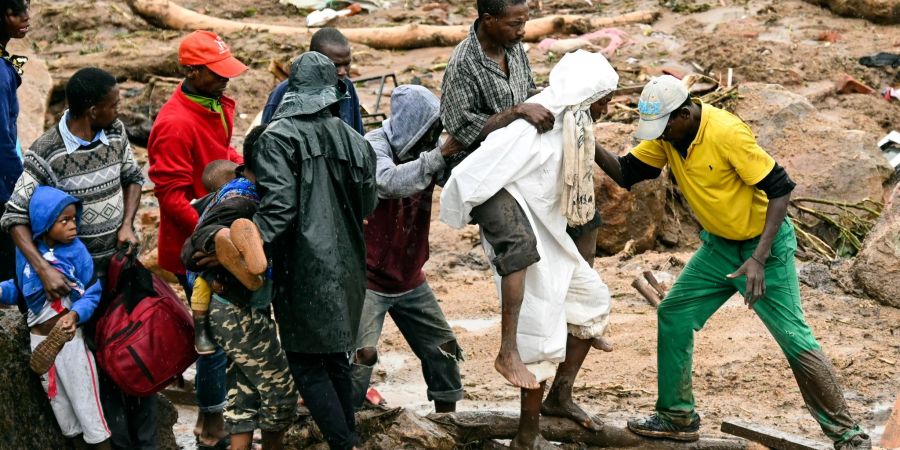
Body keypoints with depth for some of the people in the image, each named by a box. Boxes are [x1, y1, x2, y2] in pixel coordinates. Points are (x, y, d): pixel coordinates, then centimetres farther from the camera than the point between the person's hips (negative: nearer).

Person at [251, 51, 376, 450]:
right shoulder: (353, 141, 4)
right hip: (347, 268, 6)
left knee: (307, 365, 1)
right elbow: (367, 206, 12)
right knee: (335, 358, 19)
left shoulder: (278, 138, -12)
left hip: (304, 269, -6)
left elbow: (277, 207, -22)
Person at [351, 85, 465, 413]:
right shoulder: (375, 146, -17)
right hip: (368, 278, -7)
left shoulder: (425, 150, 1)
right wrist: (439, 156, -40)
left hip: (410, 278, 7)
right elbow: (389, 182, -37)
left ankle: (447, 418, 27)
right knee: (362, 353, -19)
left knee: (443, 347, 11)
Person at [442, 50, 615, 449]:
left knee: (594, 301, 18)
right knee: (543, 334, -4)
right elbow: (472, 176, -29)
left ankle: (560, 396, 26)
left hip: (550, 237, 10)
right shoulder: (533, 130, -27)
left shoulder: (570, 124, 2)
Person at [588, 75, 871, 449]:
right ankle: (678, 418, 17)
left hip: (765, 245, -7)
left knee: (794, 338, -9)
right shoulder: (666, 136, -6)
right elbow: (625, 174, -1)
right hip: (718, 247, 7)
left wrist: (759, 258, -28)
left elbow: (780, 189, -25)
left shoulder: (727, 133, -28)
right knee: (673, 316, 4)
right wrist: (592, 147, -21)